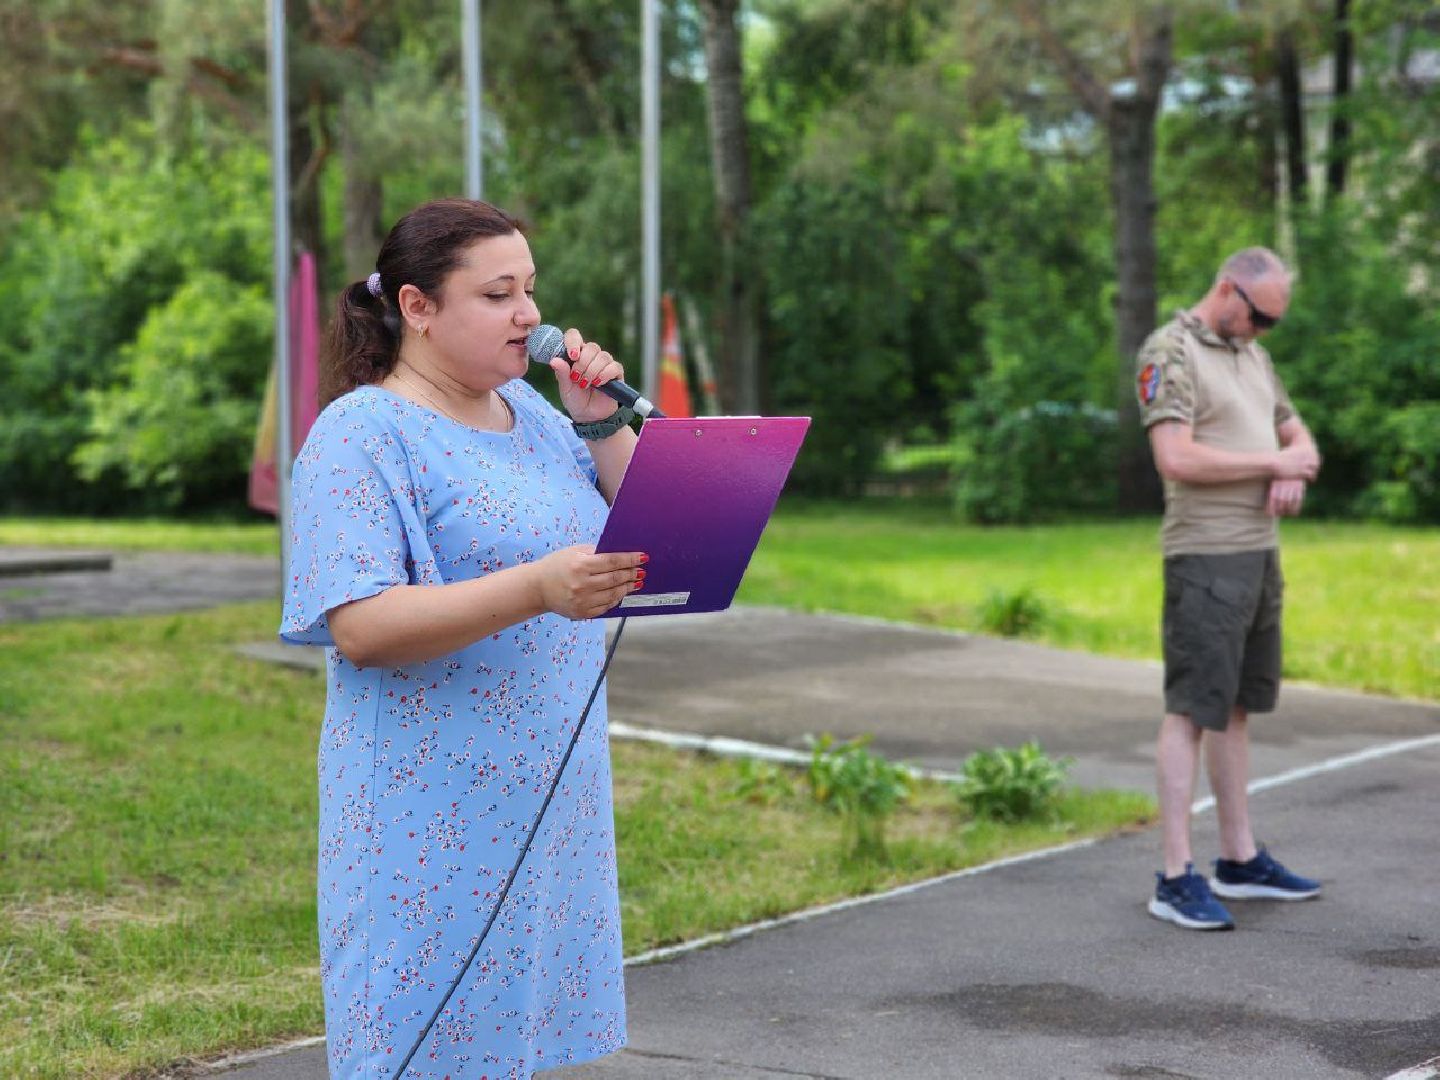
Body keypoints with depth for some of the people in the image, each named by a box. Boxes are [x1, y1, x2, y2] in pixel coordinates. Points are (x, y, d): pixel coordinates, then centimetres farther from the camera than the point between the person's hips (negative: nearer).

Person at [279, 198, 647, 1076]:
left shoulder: (528, 410, 12)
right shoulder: (362, 435, -11)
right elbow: (360, 626, -21)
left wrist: (602, 421, 1)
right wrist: (537, 589, -31)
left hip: (549, 798, 7)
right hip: (434, 821, -7)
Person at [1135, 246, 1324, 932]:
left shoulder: (1253, 355, 16)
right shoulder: (1169, 353, -11)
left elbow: (1297, 434, 21)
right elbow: (1177, 459, -22)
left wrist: (1296, 471, -4)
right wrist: (1273, 462, -13)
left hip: (1260, 551, 8)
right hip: (1206, 558, -8)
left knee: (1236, 706, 13)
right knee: (1191, 710, -8)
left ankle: (1239, 860, 20)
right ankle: (1176, 878, -6)